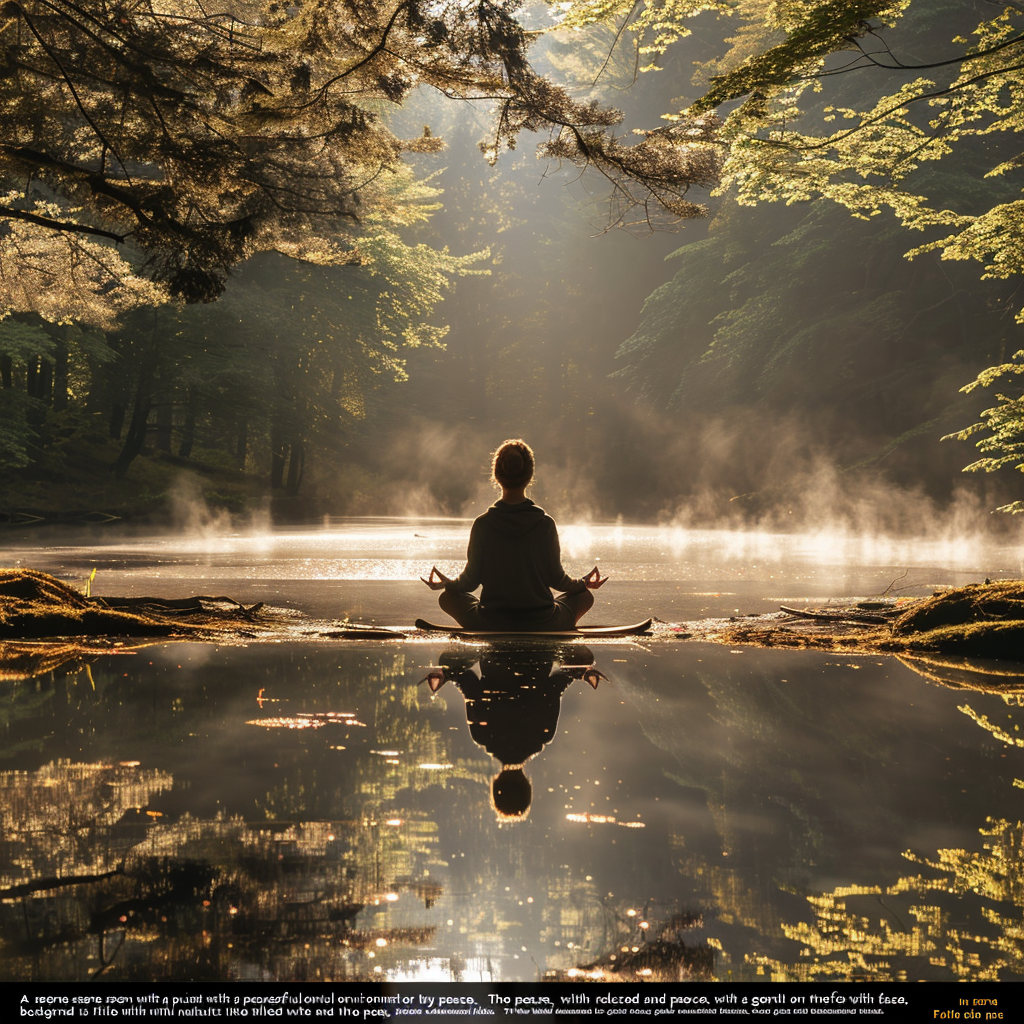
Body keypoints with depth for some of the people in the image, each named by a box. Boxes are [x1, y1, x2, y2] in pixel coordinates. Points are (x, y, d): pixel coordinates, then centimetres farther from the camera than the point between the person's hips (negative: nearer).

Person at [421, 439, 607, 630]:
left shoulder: (482, 524, -8)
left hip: (490, 626, 0)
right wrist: (583, 583, 22)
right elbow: (555, 578, 0)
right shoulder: (545, 523, -9)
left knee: (448, 598, 25)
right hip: (541, 626, 0)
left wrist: (447, 583, 23)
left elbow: (471, 579, 0)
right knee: (585, 597, 25)